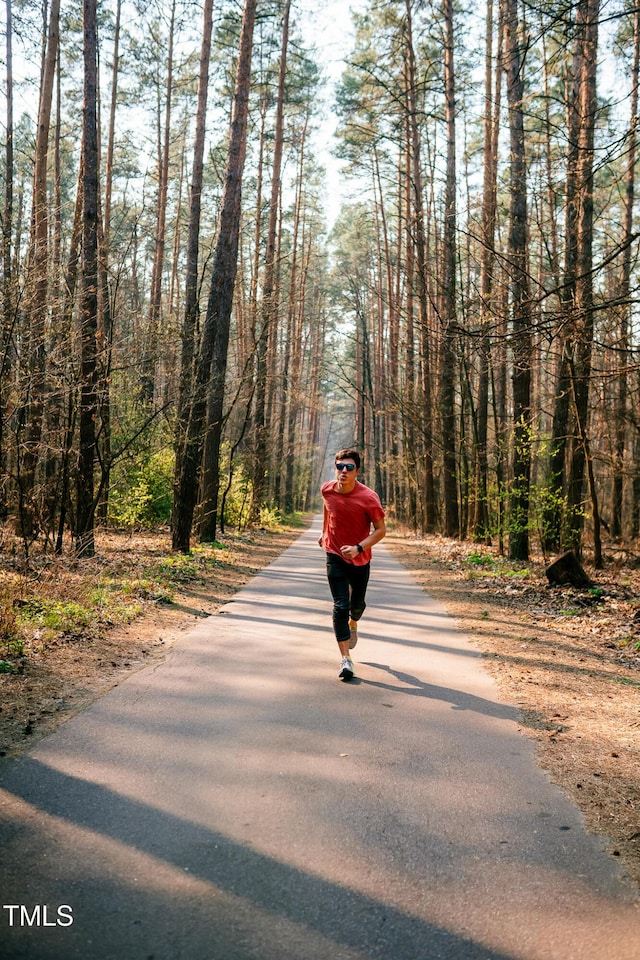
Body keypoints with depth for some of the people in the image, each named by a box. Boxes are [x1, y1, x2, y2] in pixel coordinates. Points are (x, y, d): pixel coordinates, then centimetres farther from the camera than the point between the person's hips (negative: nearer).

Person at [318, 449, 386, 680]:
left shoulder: (368, 497, -21)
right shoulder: (327, 490, -10)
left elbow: (381, 530, -16)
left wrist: (358, 548, -29)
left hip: (360, 559, 0)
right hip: (335, 556, 1)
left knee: (357, 603, 18)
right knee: (341, 606, -10)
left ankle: (353, 625, 55)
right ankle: (345, 659, -9)